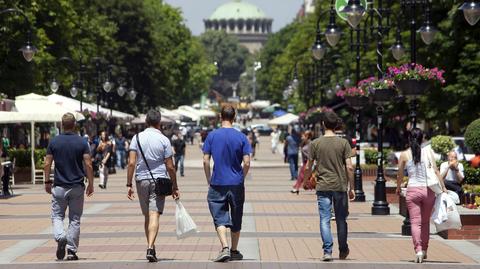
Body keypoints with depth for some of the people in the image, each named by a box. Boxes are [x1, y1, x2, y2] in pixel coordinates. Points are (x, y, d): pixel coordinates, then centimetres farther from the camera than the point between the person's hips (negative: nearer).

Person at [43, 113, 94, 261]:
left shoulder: (54, 142, -1)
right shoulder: (82, 142, -4)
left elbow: (47, 164, 0)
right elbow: (88, 165, -8)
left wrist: (47, 182, 11)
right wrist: (91, 184, 2)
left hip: (59, 186, 0)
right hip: (77, 187, 0)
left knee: (57, 216, 11)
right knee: (75, 219, 8)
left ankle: (60, 237, -18)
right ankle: (72, 251, 6)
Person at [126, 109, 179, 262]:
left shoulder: (137, 138, 2)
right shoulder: (164, 140, -2)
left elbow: (131, 163, -5)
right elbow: (170, 167, -2)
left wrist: (129, 184, 0)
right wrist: (175, 187, 7)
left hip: (141, 180, 3)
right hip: (159, 180, -2)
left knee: (147, 216, 14)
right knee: (154, 215, -9)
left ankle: (151, 248, 20)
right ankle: (150, 247, -24)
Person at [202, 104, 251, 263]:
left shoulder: (212, 136, -3)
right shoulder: (241, 137, -3)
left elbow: (206, 161, -4)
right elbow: (247, 163, -6)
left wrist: (209, 181, 8)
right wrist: (241, 178, 11)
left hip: (217, 184, -1)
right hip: (237, 184, 1)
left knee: (220, 218, 1)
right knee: (236, 219, 14)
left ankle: (225, 248, -18)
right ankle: (234, 251, 23)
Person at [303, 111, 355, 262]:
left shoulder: (315, 143, -1)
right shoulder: (343, 143, -2)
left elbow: (308, 167, 2)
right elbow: (349, 167, -6)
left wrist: (306, 181, 20)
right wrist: (351, 188, 3)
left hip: (323, 187, -1)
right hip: (340, 186, 1)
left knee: (324, 220, 0)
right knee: (341, 220, 13)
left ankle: (327, 251, -10)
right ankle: (343, 251, 24)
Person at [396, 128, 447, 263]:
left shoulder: (404, 155, 0)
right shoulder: (428, 151, 0)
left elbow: (400, 175, 8)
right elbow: (435, 171, -4)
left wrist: (398, 188, 26)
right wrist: (443, 187, 2)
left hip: (412, 190, -1)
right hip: (428, 190, 1)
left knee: (415, 222, -1)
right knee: (425, 222, 17)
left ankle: (418, 250, -17)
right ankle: (424, 250, 24)